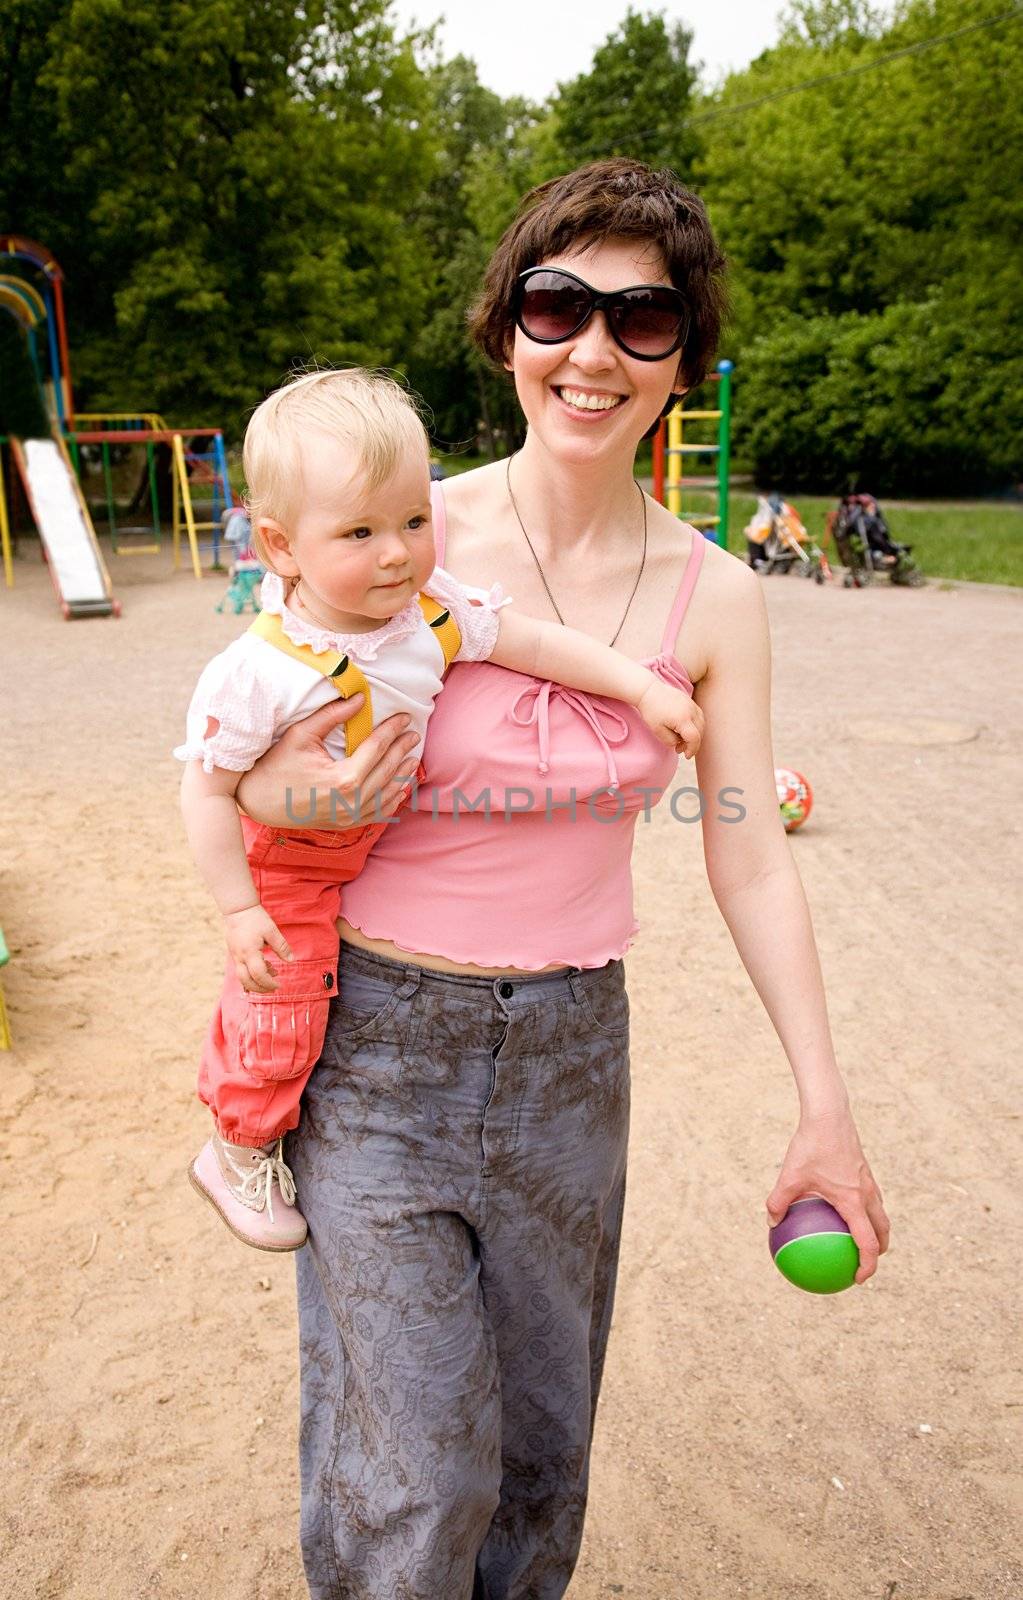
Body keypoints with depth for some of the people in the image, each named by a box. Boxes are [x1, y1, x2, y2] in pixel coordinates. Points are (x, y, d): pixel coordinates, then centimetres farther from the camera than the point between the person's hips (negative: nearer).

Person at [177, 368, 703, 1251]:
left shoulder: (436, 610, -20)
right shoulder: (258, 672, -35)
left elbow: (537, 642, -8)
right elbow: (208, 789, -25)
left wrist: (646, 687, -10)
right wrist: (240, 910, -22)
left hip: (378, 839, 6)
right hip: (286, 860, -6)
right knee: (279, 1012, 0)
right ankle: (238, 1151, 30)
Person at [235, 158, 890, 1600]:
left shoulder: (713, 596, -4)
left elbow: (750, 859, 0)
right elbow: (240, 760, 0)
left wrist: (826, 1105, 1)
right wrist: (284, 792, -24)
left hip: (570, 1049, 3)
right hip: (378, 1039, -2)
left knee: (540, 1436, 20)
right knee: (411, 1478, 3)